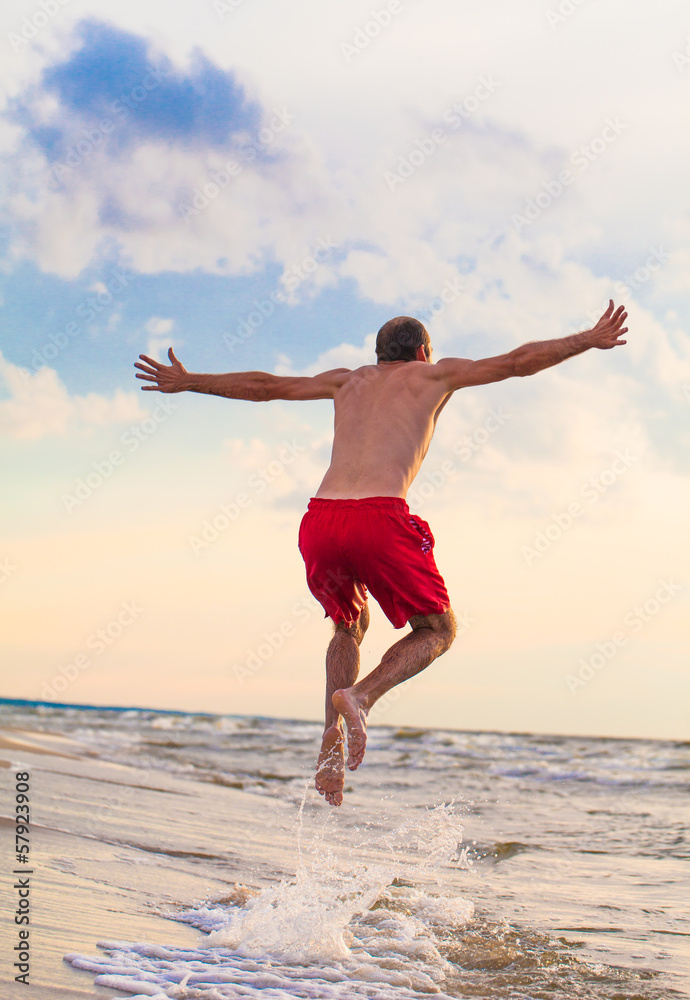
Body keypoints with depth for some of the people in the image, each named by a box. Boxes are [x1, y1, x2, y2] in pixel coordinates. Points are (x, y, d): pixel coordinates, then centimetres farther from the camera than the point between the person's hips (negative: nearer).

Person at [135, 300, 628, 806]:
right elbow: (519, 361, 21)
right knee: (438, 629, 16)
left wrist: (187, 382, 46)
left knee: (350, 625, 31)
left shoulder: (349, 381, 30)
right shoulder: (434, 375, 21)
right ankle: (360, 697, -10)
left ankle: (332, 734, 11)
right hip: (381, 518, -4)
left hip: (320, 520, 5)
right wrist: (590, 340, 31)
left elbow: (263, 385, 35)